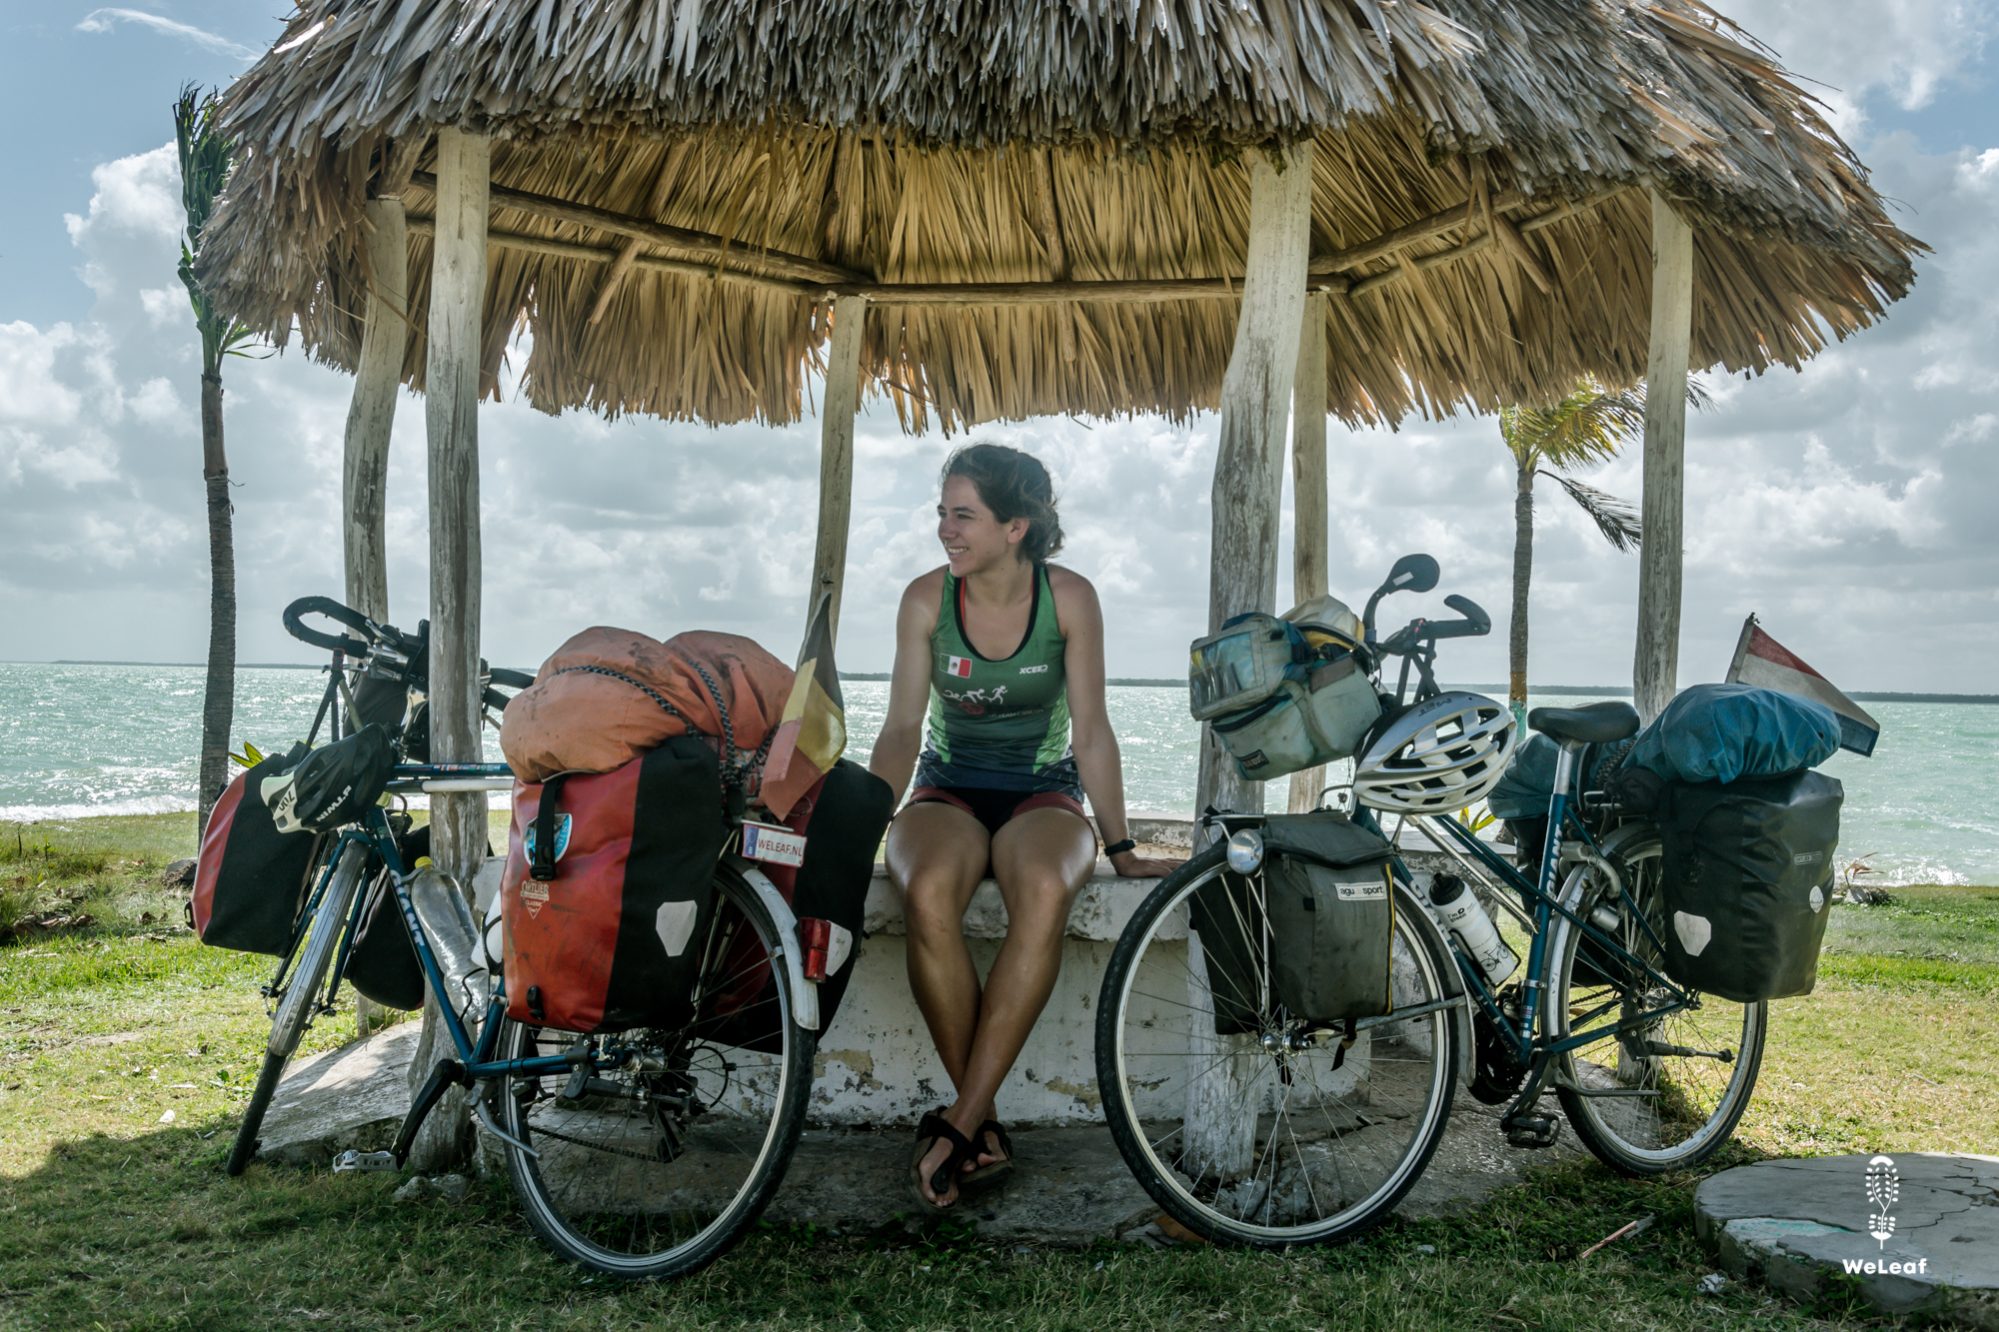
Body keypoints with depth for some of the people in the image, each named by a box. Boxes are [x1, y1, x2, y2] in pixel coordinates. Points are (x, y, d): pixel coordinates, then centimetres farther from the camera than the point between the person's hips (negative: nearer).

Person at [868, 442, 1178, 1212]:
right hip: (948, 792, 1)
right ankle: (985, 1133, -26)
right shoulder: (927, 599, -3)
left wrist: (1120, 848, 1)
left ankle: (959, 1124, -32)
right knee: (927, 894, -36)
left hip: (1042, 793, -1)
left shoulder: (1068, 599, -5)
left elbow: (1091, 731, -1)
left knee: (1045, 893, -38)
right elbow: (902, 728, 0)